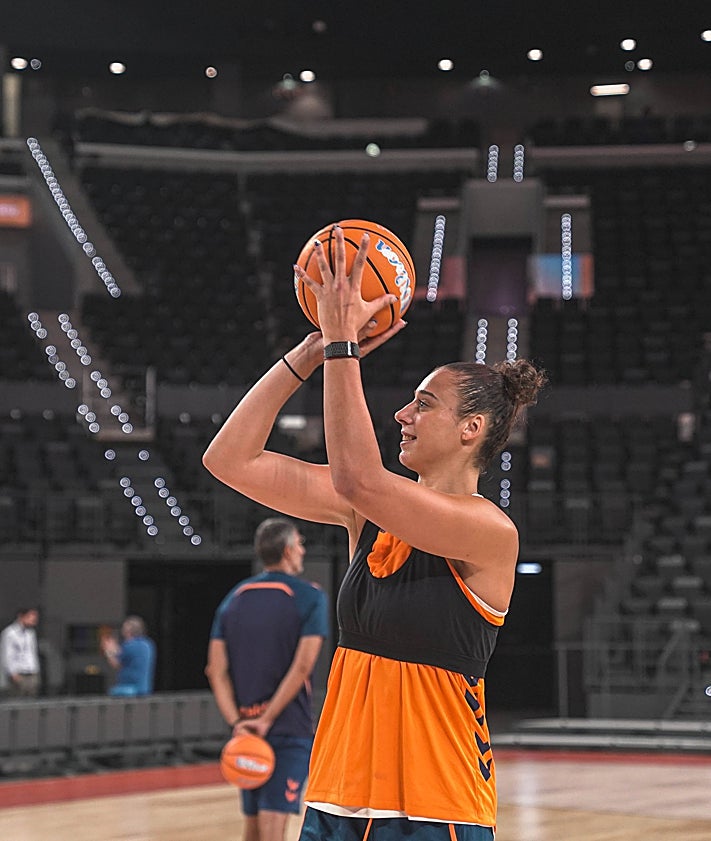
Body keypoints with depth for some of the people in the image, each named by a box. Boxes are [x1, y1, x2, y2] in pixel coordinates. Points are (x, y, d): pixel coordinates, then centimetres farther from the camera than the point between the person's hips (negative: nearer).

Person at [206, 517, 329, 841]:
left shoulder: (233, 598, 10)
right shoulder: (309, 597, -5)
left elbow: (216, 671, 1)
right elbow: (302, 666, -16)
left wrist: (237, 722, -6)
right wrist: (267, 720, -14)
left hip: (245, 726, 5)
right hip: (289, 728, -5)